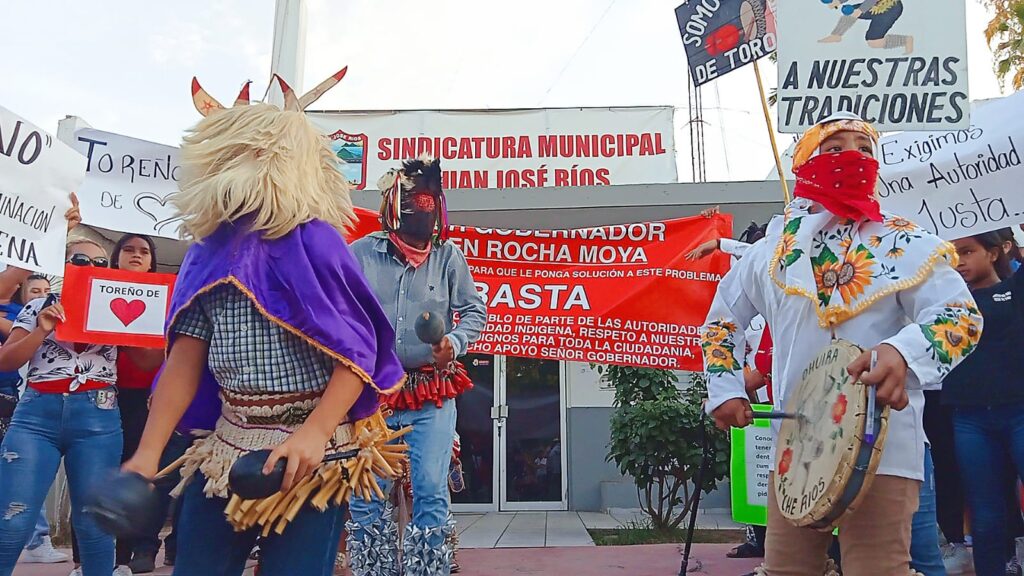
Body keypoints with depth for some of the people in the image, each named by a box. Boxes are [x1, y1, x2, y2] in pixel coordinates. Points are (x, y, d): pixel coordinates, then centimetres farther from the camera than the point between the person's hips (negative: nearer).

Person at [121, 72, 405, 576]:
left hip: (311, 448, -5)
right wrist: (149, 452, 1)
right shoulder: (211, 251, 5)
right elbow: (186, 358, 5)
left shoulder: (312, 241, -12)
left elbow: (359, 350, -14)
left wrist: (315, 433, -24)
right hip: (229, 443, 6)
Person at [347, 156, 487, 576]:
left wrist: (454, 343, -10)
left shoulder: (448, 256, 2)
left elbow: (475, 310, 8)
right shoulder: (362, 252, 0)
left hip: (433, 395, 0)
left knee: (431, 491, -2)